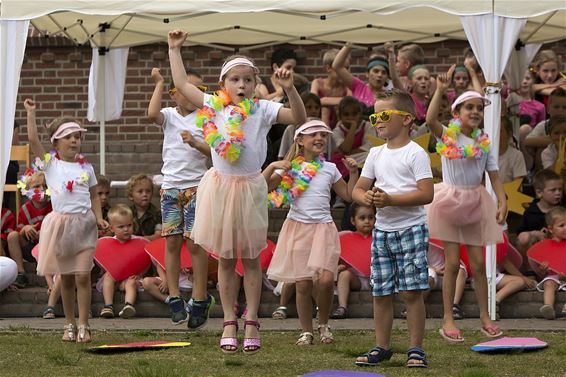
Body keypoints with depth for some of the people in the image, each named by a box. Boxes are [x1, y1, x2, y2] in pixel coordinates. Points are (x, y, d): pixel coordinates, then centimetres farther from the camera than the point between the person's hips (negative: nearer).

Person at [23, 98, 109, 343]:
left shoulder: (85, 167, 8)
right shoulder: (50, 164, 2)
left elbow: (94, 195, 12)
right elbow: (33, 140, -8)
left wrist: (99, 218, -1)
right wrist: (31, 113, -9)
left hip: (84, 224, 0)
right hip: (60, 222, 0)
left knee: (82, 276, -6)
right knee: (66, 278, 7)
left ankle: (83, 326, -4)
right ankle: (70, 324, 16)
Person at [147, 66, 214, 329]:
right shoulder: (169, 116, 4)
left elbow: (213, 152, -3)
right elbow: (152, 114, -19)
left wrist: (196, 144, -20)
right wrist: (158, 84, -12)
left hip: (196, 187, -2)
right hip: (170, 186, 2)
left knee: (195, 243, -4)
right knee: (172, 242, 3)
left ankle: (200, 298, 2)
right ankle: (174, 297, 9)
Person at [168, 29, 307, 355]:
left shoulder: (262, 110, -5)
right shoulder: (214, 107, 0)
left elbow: (299, 118, -14)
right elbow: (182, 84, 7)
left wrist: (289, 89, -27)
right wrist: (174, 50, 11)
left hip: (250, 187, -1)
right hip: (221, 187, 2)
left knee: (251, 258, 5)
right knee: (226, 259, 7)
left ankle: (252, 322, 12)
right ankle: (229, 322, 14)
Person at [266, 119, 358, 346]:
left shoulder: (329, 168, 10)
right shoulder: (290, 167, 2)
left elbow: (348, 195, 17)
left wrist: (353, 173, 6)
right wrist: (273, 166, -15)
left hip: (322, 227, 1)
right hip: (298, 227, -1)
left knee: (326, 279, -15)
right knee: (303, 284, -1)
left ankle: (323, 324, 8)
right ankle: (306, 331, 14)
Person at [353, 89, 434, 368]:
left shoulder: (415, 153, -7)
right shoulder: (376, 154, 13)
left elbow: (427, 194, -15)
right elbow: (358, 189, 15)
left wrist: (390, 199, -20)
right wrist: (366, 197, -10)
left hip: (411, 228, -6)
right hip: (382, 228, 6)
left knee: (412, 291, -7)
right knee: (381, 292, 7)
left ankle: (416, 348, 0)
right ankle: (382, 347, 17)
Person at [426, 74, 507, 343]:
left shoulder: (483, 143, 3)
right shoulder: (447, 136, -7)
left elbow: (494, 176, 2)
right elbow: (430, 120, -28)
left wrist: (502, 202, -12)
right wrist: (440, 91, -31)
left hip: (475, 204, 3)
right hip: (450, 200, -3)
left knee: (478, 263, 4)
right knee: (452, 262, -3)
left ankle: (485, 317, 13)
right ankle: (448, 320, 4)